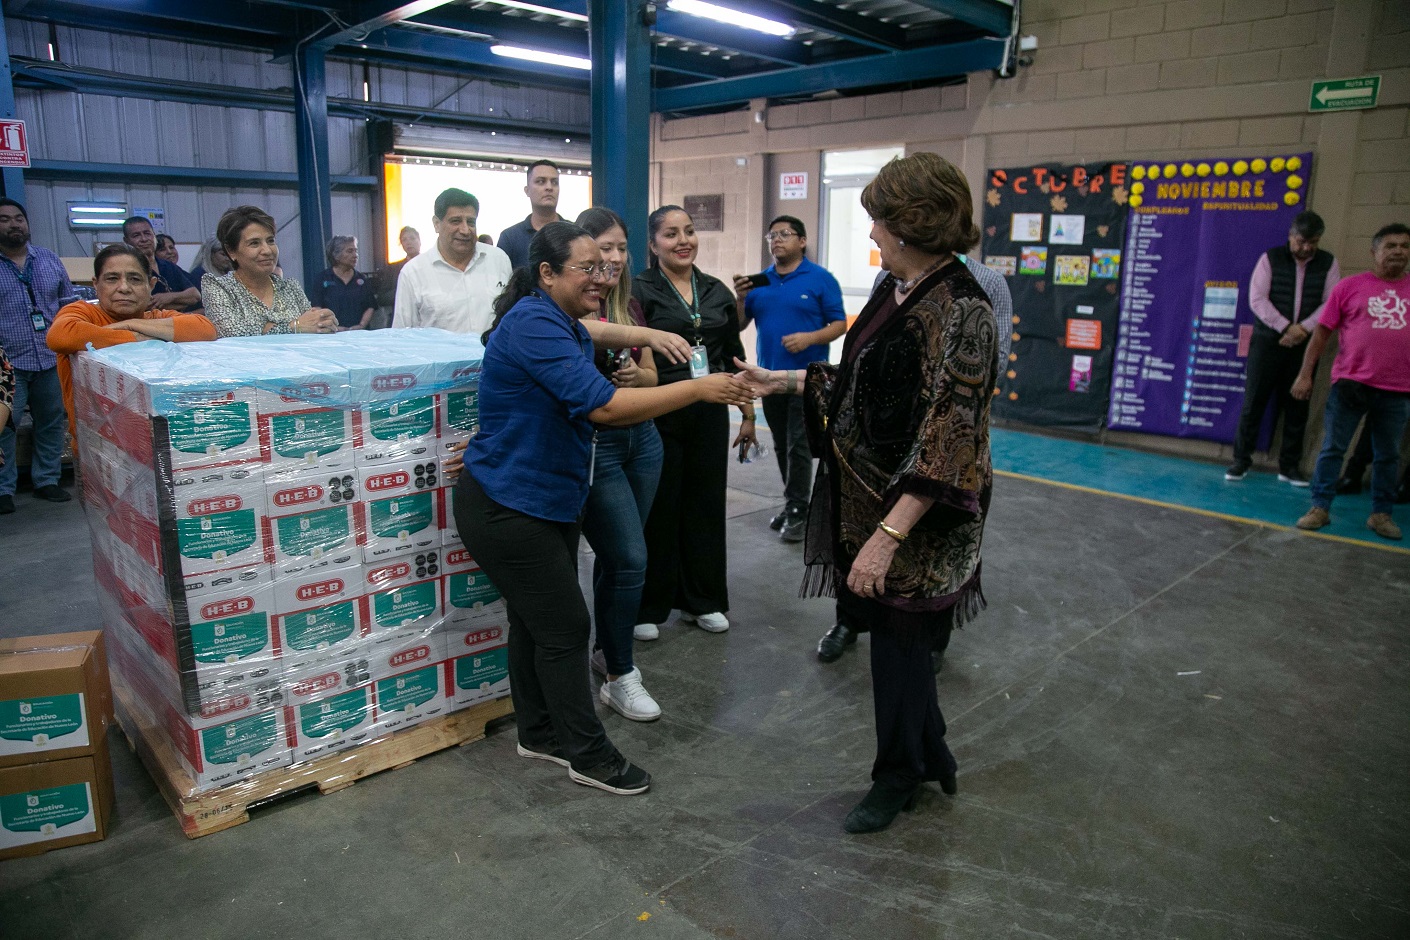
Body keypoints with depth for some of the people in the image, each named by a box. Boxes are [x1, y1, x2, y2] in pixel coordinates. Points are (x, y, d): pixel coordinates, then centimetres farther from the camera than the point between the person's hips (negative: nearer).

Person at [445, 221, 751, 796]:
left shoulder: (570, 328, 11)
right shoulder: (534, 324, -23)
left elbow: (597, 408, 12)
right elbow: (603, 406, -31)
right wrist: (698, 388, -27)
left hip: (547, 501, 10)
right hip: (508, 507, -10)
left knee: (536, 620, 19)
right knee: (564, 627, -1)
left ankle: (540, 734, 35)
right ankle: (588, 757, 14)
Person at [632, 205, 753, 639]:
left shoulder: (717, 292, 10)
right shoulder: (640, 290, -4)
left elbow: (735, 357, 15)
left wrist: (747, 413, 15)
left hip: (710, 414, 5)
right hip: (659, 415, -4)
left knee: (706, 505, 11)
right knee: (658, 509, 3)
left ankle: (702, 600, 26)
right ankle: (648, 607, 18)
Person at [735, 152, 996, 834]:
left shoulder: (960, 313, -22)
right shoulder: (895, 289, 6)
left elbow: (944, 445, -25)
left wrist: (888, 535, -27)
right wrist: (781, 381, 18)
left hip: (912, 516, -8)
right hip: (864, 497, 8)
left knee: (898, 639, 9)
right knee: (895, 636, 20)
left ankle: (899, 777, 33)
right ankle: (932, 759, 41)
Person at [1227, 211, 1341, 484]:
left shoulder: (1328, 263, 6)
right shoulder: (1271, 258, 0)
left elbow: (1332, 303, 0)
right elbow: (1257, 299, -7)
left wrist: (1303, 328, -16)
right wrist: (1285, 328, -15)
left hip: (1305, 345, 2)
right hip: (1268, 340, -2)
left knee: (1297, 407, 5)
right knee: (1254, 401, -2)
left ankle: (1289, 466, 14)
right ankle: (1241, 460, 7)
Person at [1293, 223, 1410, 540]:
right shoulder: (1350, 287, 0)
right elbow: (1322, 332, 1)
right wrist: (1305, 374, -5)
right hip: (1350, 382, -2)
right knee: (1333, 448, 3)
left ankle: (1381, 514, 21)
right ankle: (1320, 507, 11)